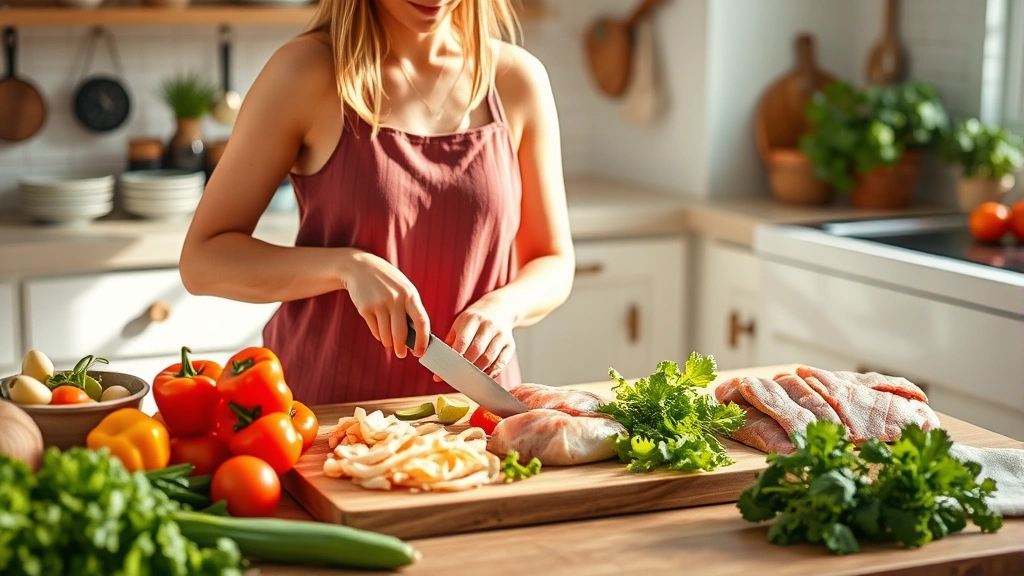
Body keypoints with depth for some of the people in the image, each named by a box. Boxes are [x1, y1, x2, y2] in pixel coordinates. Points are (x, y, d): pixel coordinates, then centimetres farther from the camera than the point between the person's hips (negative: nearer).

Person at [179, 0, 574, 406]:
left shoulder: (517, 79, 3)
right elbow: (202, 260, -5)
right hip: (323, 412, -2)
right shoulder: (307, 73, -5)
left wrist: (504, 306, -11)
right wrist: (347, 267, -19)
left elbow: (554, 264, 11)